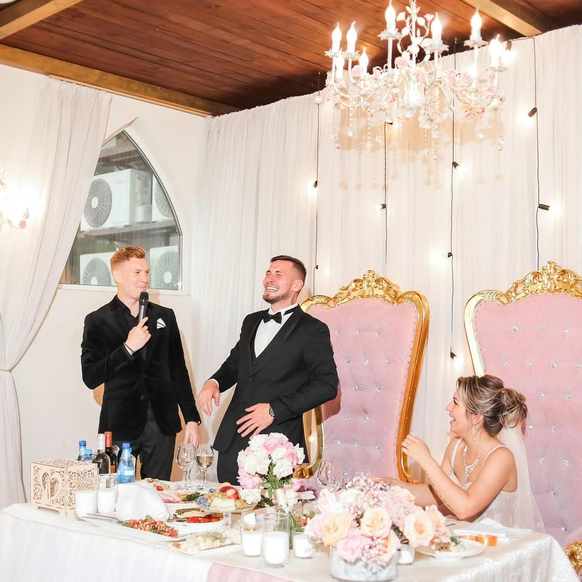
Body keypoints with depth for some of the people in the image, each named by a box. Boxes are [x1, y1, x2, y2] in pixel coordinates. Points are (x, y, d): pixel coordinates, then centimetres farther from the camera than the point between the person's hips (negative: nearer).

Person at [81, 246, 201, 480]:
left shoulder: (165, 316, 9)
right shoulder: (98, 320, -1)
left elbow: (178, 371, 12)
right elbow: (90, 377, -8)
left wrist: (191, 417, 9)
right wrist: (128, 348, -17)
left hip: (162, 423, 3)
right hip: (120, 425, -2)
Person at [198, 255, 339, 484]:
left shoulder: (312, 330, -5)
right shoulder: (251, 321, 15)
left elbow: (327, 384, -12)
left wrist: (275, 409, -17)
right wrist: (214, 382, 3)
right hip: (232, 439, 6)